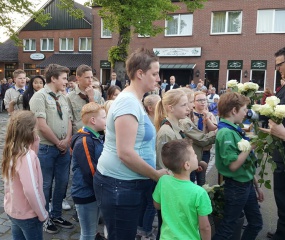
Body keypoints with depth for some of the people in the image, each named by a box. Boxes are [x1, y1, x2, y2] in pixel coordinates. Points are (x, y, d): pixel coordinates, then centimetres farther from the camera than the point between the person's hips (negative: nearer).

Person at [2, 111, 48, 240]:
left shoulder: (10, 151, -3)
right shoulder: (27, 155, -27)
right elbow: (31, 190, -29)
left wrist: (34, 148, -4)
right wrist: (42, 214, -16)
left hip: (12, 211, 7)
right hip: (28, 215, -7)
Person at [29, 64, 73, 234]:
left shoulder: (63, 97, 10)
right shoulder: (40, 96, -12)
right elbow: (42, 126, -18)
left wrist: (67, 140, -5)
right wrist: (58, 143, -10)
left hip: (64, 148, 7)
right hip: (46, 148, -6)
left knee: (62, 183, 15)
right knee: (45, 185, 8)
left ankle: (56, 216, 33)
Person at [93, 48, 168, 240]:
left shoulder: (133, 100, 11)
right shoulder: (129, 102, -20)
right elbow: (125, 153, -26)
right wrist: (157, 175, -14)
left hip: (126, 183, 9)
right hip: (119, 185, -9)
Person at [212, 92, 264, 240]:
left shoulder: (235, 129, 5)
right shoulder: (226, 132, -22)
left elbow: (248, 163, 12)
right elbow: (233, 165, -26)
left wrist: (256, 186, 17)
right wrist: (251, 145, -19)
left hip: (247, 184, 9)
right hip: (236, 187, -9)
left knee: (256, 224, 21)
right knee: (227, 227, 6)